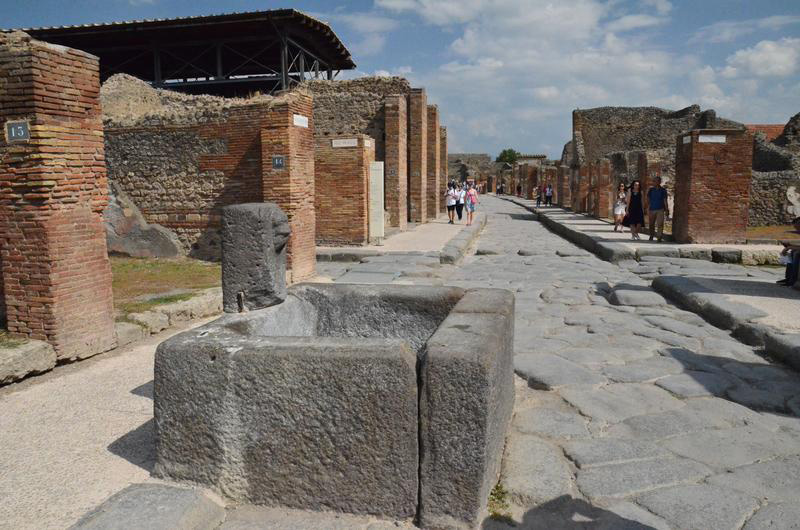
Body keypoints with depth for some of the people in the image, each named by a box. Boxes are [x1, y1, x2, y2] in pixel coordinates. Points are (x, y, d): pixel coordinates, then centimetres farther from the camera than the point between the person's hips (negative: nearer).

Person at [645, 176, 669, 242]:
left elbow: (665, 201, 4)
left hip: (660, 209, -2)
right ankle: (651, 236, 23)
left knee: (660, 224, -11)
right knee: (651, 224, 7)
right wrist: (645, 208, 3)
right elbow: (648, 200, 10)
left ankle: (660, 237, -10)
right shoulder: (651, 190, 10)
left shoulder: (663, 190, 5)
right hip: (652, 209, 2)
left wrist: (666, 210, -1)